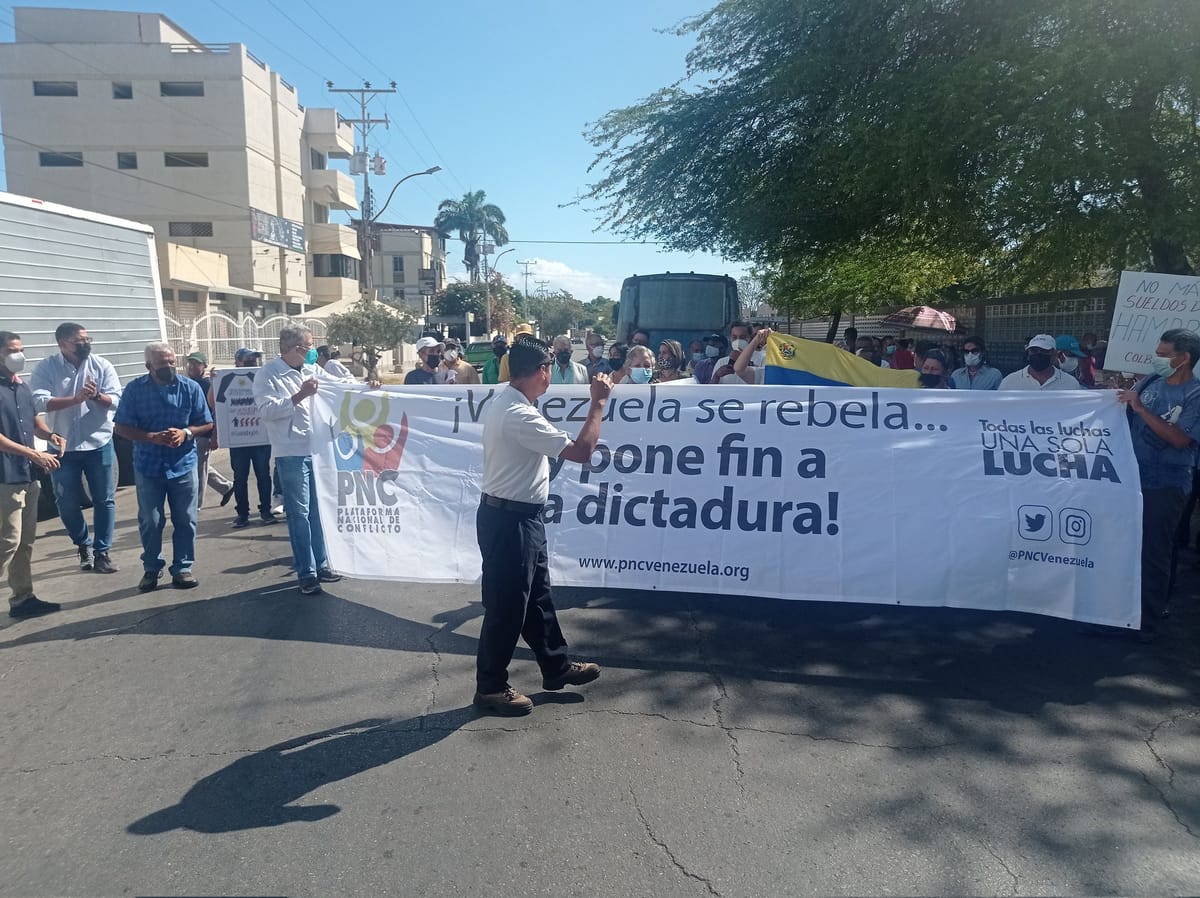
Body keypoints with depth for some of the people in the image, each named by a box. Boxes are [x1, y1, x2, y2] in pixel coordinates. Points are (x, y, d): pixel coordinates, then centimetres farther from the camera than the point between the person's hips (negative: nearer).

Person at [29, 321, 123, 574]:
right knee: (67, 503, 7)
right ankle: (83, 545, 30)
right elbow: (40, 401, -17)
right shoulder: (46, 368, -5)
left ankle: (102, 552, 15)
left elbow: (116, 400, -8)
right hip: (63, 447, 0)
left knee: (104, 500, 4)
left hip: (99, 444, 0)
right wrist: (76, 398, -25)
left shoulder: (102, 365, -2)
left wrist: (97, 396, -28)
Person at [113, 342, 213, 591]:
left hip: (183, 466, 0)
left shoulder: (190, 387, -2)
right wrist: (152, 437, -18)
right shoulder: (135, 389, -3)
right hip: (148, 467, 0)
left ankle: (182, 568, 20)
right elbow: (121, 428, -3)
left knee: (185, 521, 6)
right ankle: (151, 568, 25)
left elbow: (207, 424, 3)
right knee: (150, 522, 8)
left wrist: (186, 433, -17)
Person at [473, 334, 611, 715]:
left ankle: (556, 667, 35)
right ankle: (490, 687, 19)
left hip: (514, 516, 11)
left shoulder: (502, 403, 7)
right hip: (511, 522, -11)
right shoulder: (520, 416, -26)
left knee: (537, 596, 20)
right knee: (507, 606, 3)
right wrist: (598, 403, -16)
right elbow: (581, 451, -25)